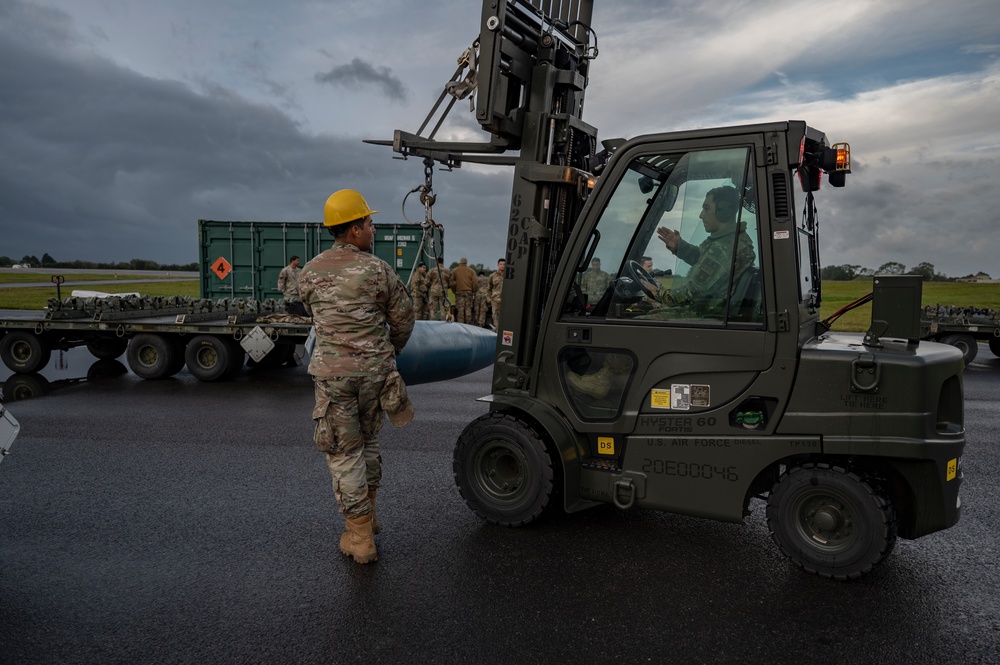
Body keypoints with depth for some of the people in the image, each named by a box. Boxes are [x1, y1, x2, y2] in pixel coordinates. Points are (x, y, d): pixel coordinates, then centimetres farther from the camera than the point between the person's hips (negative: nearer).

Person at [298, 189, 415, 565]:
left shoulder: (309, 274, -1)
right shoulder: (378, 270, -7)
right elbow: (403, 321, 0)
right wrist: (390, 351, 21)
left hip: (332, 371, -1)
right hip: (375, 370, 1)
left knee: (343, 453, 7)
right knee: (368, 442, 21)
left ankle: (360, 539, 12)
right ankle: (367, 516, 35)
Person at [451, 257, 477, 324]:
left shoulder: (454, 271, 4)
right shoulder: (471, 271, 5)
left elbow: (452, 282, 0)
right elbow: (475, 282, 0)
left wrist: (454, 291, 8)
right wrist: (473, 291, 9)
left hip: (459, 292, -1)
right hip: (469, 292, 1)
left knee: (460, 309, -1)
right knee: (468, 309, 4)